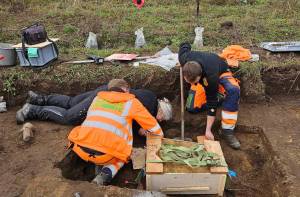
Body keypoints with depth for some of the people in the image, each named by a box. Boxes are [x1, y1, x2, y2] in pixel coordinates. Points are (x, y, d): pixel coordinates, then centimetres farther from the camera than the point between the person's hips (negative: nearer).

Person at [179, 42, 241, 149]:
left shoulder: (211, 77, -44)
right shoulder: (184, 59, -34)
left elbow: (212, 102, -34)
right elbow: (185, 46, -8)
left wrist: (208, 130, -31)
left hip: (220, 72, -4)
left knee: (233, 90, -38)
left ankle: (227, 131, -28)